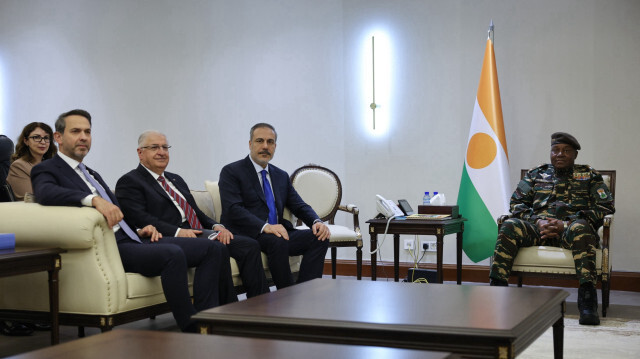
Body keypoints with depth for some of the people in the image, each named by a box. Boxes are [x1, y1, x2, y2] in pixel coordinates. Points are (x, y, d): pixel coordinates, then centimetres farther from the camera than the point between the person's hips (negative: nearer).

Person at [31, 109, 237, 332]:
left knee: (213, 249, -5)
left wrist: (139, 230, 8)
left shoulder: (91, 173, 29)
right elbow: (46, 193, -22)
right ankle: (192, 331, -28)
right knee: (173, 254, -34)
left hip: (131, 240, 9)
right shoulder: (46, 170, 3)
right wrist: (94, 199, -36)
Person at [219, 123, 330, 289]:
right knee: (278, 241, -36)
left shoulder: (281, 176, 22)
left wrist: (317, 222, -8)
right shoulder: (231, 172, 0)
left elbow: (300, 206, 16)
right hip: (247, 235, -6)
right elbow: (233, 209, -14)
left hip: (279, 232, 6)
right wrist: (265, 226, -29)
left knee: (320, 238, -17)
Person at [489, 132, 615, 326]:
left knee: (580, 228, -39)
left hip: (570, 229, -2)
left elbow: (606, 207, 6)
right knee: (510, 226, -29)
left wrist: (565, 225, -8)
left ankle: (587, 299, -47)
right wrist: (538, 222, -6)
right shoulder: (535, 174, 25)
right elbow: (516, 202, 17)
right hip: (538, 228, 2)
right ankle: (496, 286, -37)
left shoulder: (589, 175, 19)